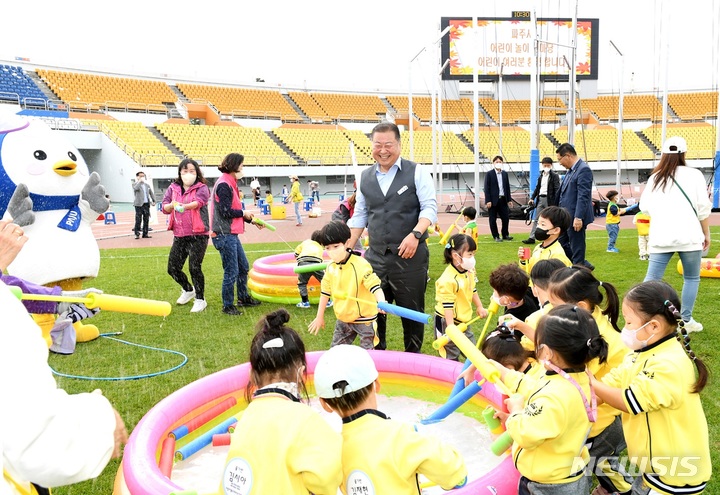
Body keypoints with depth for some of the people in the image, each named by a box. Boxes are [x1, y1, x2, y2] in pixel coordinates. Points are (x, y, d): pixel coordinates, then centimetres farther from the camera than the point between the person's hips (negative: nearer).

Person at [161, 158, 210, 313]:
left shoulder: (201, 188, -3)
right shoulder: (173, 188, 10)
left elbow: (198, 201, -24)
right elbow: (164, 207, 1)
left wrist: (184, 206, -45)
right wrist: (172, 205, -23)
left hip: (197, 235, -5)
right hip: (179, 235, 5)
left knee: (195, 267, -10)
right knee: (173, 268, 8)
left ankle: (200, 299, 11)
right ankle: (188, 290, 37)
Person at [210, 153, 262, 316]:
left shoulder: (229, 184, 15)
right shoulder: (223, 185, -16)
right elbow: (226, 211, -21)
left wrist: (252, 220, 16)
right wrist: (244, 213, -7)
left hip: (231, 235, 10)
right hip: (224, 235, -10)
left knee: (244, 267, 19)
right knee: (231, 272, -3)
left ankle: (243, 298, 34)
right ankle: (228, 306, 9)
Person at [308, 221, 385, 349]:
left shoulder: (361, 265, -21)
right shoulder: (331, 268, -1)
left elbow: (374, 286, -28)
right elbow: (325, 292, 10)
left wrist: (381, 302, -48)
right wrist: (320, 317, 17)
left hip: (365, 318, -6)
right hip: (343, 319, 6)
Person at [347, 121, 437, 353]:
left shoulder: (416, 172, -2)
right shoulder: (366, 177, 11)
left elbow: (430, 207, -8)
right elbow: (359, 216, 16)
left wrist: (415, 234, -24)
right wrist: (347, 249, 11)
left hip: (410, 256, -4)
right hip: (375, 256, 4)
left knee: (412, 310, 7)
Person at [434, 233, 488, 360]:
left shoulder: (470, 271, -1)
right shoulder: (447, 279, -28)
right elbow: (447, 306, -26)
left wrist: (479, 307, 19)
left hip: (464, 320, 8)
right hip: (447, 322, -8)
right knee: (452, 356, 3)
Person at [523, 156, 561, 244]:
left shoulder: (554, 175, -6)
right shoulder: (541, 176, 14)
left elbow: (557, 189, -11)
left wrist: (555, 203, -18)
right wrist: (532, 198, 10)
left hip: (549, 199, -6)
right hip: (540, 199, 6)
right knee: (536, 220, 5)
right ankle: (532, 238, 5)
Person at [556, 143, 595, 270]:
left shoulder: (583, 170, -16)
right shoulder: (571, 170, 12)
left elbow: (583, 196, -22)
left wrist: (578, 217, -25)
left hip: (576, 218, -10)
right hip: (566, 216, 10)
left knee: (576, 247, 1)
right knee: (561, 242, 16)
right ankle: (582, 264, 27)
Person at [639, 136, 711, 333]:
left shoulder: (655, 177, 8)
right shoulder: (694, 175, -1)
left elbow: (644, 207, 9)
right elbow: (703, 208, -2)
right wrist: (706, 234, 8)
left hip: (660, 236, 2)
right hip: (689, 236, -2)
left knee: (652, 279, 1)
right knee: (691, 279, 13)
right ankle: (686, 321, 15)